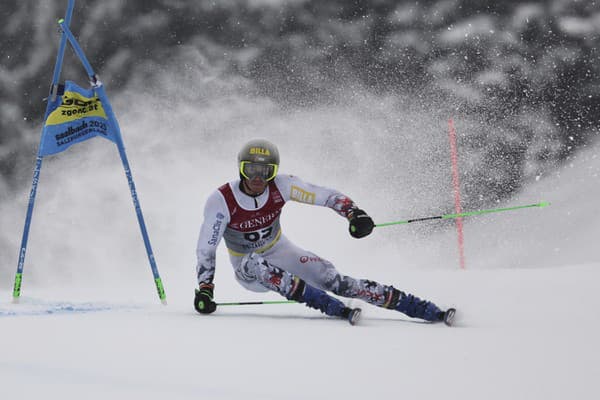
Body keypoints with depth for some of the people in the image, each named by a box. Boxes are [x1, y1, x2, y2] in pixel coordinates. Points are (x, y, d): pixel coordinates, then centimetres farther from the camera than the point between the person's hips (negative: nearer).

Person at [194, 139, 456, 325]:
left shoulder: (280, 187, -18)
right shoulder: (221, 202, -23)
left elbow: (328, 196, -13)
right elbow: (206, 249, -16)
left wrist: (354, 213, -31)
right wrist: (204, 289, -26)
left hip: (281, 254, 2)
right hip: (248, 270, -2)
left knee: (332, 279, -21)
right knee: (255, 263, -38)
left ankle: (427, 310, -27)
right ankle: (335, 309, -42)